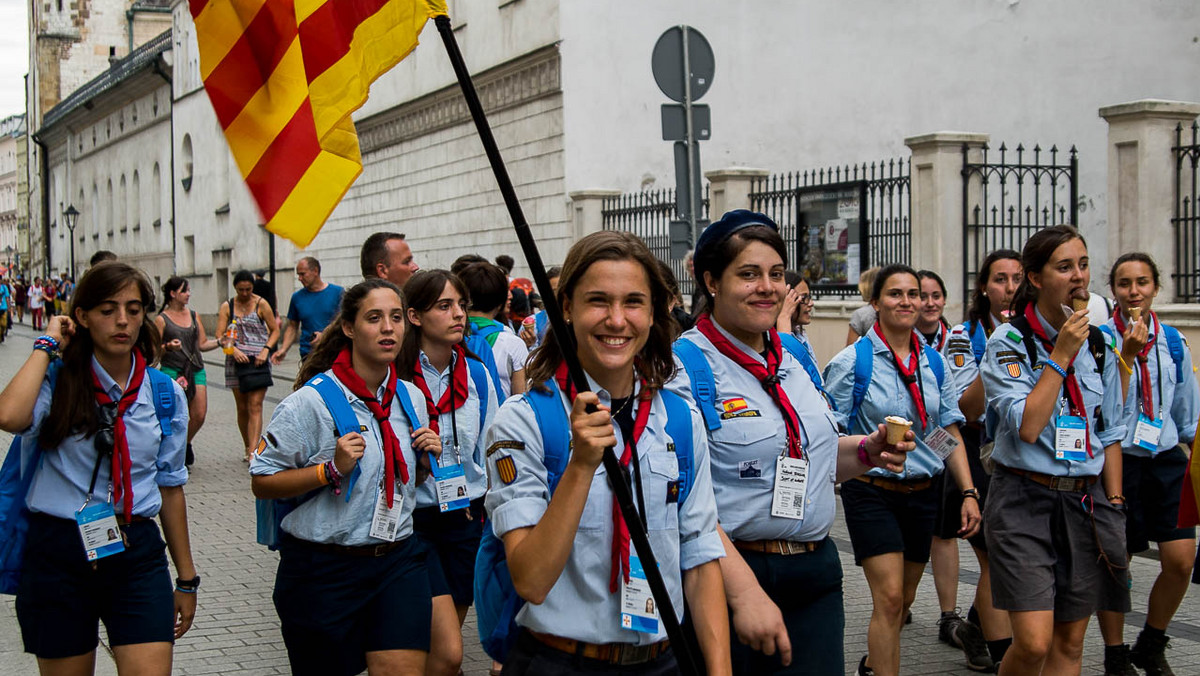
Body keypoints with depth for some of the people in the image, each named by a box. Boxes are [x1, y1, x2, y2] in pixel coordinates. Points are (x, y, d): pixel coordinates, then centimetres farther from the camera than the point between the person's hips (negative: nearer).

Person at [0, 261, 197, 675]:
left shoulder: (165, 394, 5)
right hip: (58, 552, -2)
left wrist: (186, 579, 13)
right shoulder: (58, 382, -4)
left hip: (137, 553, 2)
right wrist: (46, 346, -12)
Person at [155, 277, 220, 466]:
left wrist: (220, 342, -1)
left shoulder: (193, 315, 13)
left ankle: (186, 444, 25)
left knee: (199, 415, -2)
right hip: (172, 371, -5)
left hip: (196, 370, 5)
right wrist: (168, 347, -22)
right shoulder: (162, 319, -2)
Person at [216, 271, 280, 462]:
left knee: (255, 406, -11)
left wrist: (266, 350, -11)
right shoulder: (227, 306, 6)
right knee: (242, 408, 10)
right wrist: (234, 350, -18)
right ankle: (247, 448, 25)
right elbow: (220, 336, -1)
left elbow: (275, 330, 4)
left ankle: (253, 453, -19)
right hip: (236, 361, 3)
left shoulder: (261, 304, 1)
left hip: (258, 360, -2)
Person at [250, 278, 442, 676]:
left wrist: (428, 457, 1)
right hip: (324, 569, -4)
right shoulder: (312, 401, -11)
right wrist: (331, 469, -22)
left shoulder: (411, 397, 8)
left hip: (398, 561, 4)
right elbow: (261, 483, -11)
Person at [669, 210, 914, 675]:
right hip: (728, 572, -6)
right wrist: (745, 592, -26)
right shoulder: (684, 369, -12)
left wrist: (867, 452, 3)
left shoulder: (795, 357, 11)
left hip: (815, 575, 6)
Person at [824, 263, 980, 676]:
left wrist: (969, 493, 3)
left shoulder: (934, 363, 7)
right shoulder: (852, 361, -8)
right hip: (873, 491, -5)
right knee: (889, 597, -14)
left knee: (903, 598, 16)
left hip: (923, 493, 5)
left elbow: (951, 433, 10)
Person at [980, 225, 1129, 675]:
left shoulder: (1098, 346, 9)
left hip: (1086, 502, 5)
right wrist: (1060, 356, -16)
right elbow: (1027, 427, -19)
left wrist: (1114, 505, 8)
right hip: (1025, 501, -5)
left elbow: (1110, 434, 14)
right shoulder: (1008, 343, -7)